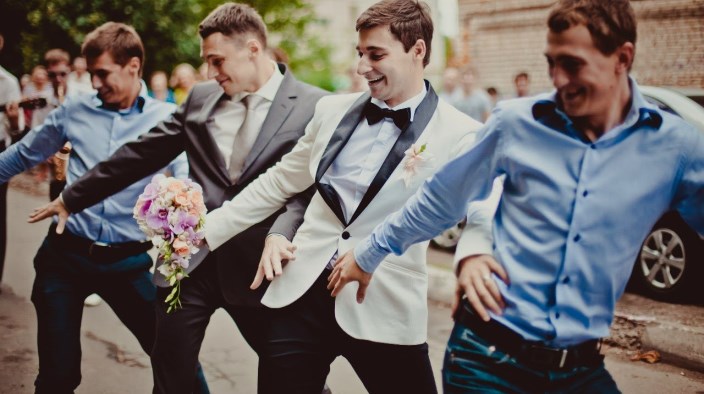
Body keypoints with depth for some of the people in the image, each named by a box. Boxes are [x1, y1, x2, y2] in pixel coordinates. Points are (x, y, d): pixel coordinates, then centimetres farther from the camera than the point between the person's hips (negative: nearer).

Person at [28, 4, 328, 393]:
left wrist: (280, 236, -31)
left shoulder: (315, 106, -6)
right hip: (190, 259, 4)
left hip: (257, 265, -3)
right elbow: (139, 155, 13)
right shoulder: (201, 97, 8)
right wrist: (73, 197, 17)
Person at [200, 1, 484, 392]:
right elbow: (278, 183, 17)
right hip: (302, 292, 4)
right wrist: (204, 230, 13)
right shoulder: (333, 109, 9)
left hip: (384, 307, -4)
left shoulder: (459, 135, -5)